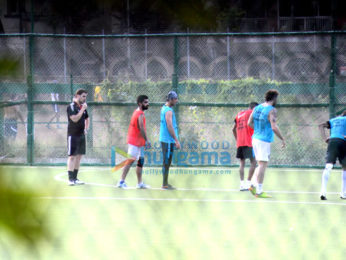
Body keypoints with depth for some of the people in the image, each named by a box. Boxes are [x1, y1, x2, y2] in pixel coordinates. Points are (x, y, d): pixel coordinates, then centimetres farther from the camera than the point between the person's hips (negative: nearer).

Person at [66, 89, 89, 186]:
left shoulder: (83, 107, 13)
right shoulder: (72, 107, -11)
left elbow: (87, 119, 28)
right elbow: (75, 119, -24)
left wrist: (86, 129, 16)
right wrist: (82, 109, -20)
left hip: (81, 135, 8)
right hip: (73, 135, -8)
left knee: (79, 156, 9)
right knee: (72, 156, -9)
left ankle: (75, 178, 14)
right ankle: (70, 179, -10)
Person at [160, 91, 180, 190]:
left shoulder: (164, 108, 15)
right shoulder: (168, 111, -15)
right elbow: (170, 127, -21)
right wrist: (177, 140, -19)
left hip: (165, 140, 10)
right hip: (168, 140, -10)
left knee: (167, 162, 12)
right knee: (166, 162, -6)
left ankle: (165, 183, 16)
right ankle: (165, 184, -4)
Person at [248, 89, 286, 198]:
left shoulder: (257, 108, 10)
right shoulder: (272, 110, -13)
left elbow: (249, 123, 12)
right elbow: (274, 127, -20)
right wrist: (282, 139, -10)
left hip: (256, 138, 8)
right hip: (264, 141, -8)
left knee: (262, 164, 17)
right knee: (263, 164, -4)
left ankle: (254, 186, 10)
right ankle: (259, 191, -2)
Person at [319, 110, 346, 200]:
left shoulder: (333, 120, 27)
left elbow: (321, 125, 15)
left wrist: (324, 138, 7)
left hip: (332, 141, 2)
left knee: (328, 166, -11)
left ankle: (323, 191, -30)